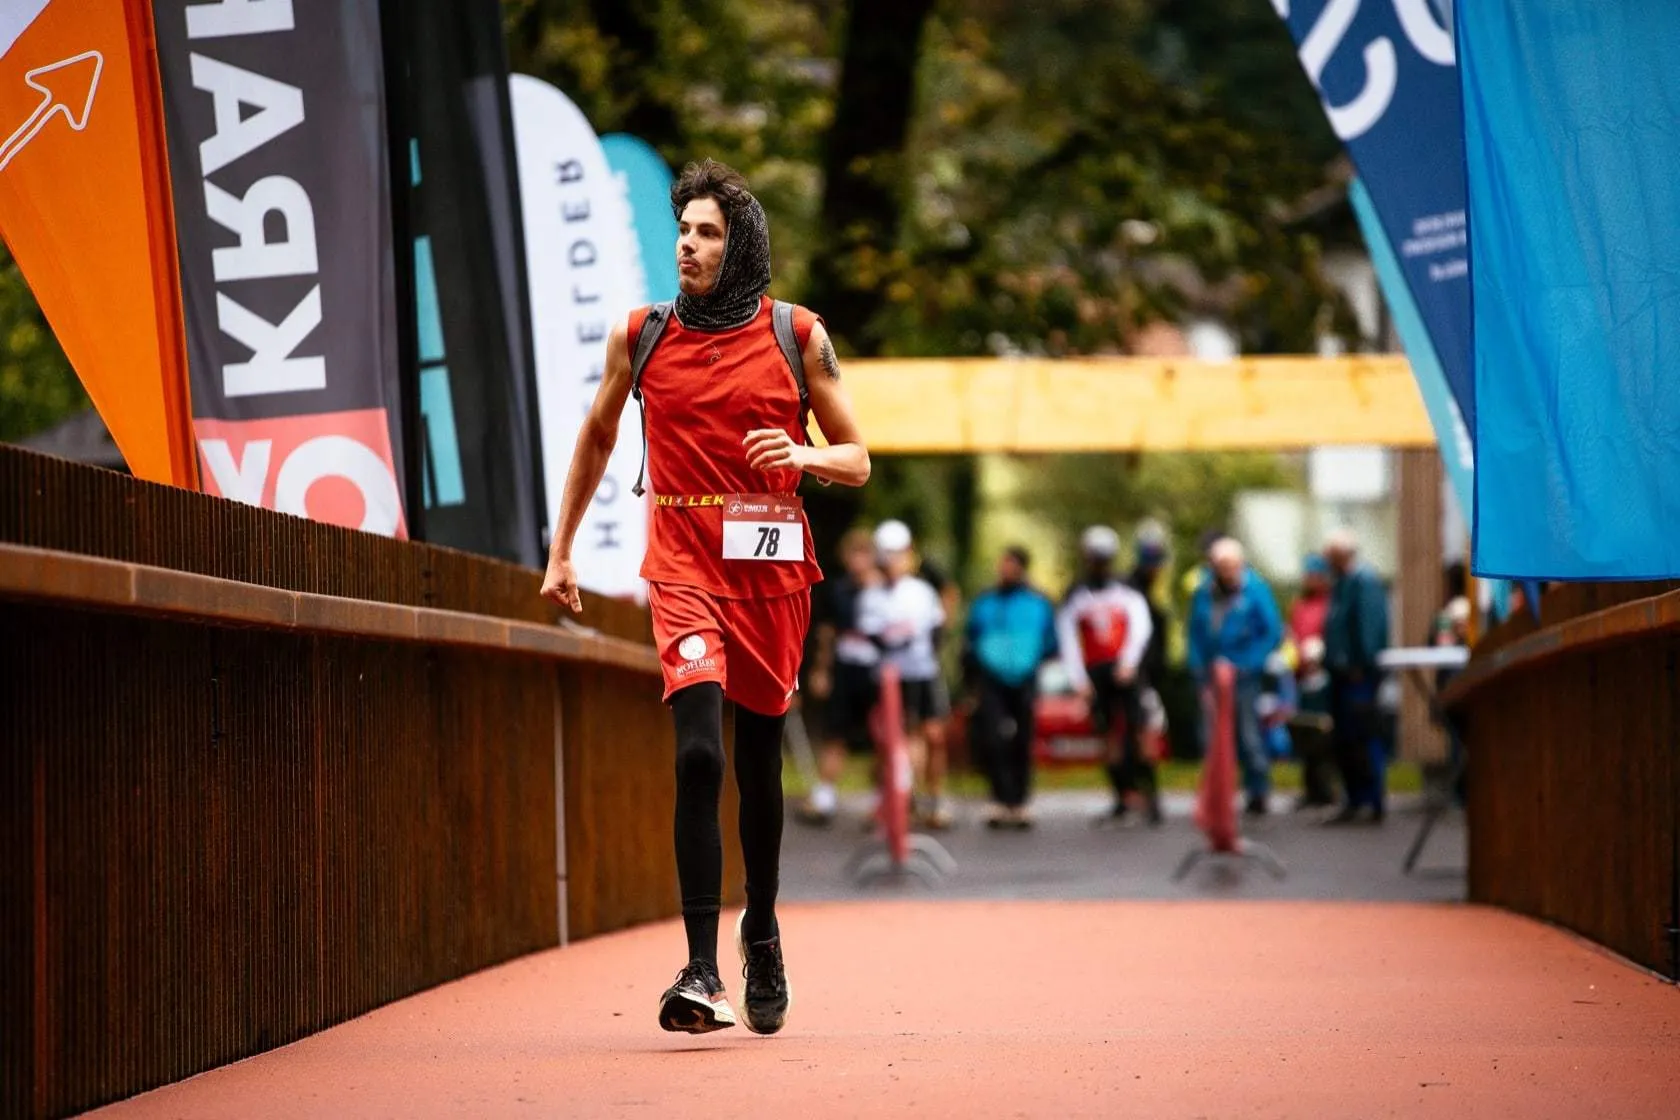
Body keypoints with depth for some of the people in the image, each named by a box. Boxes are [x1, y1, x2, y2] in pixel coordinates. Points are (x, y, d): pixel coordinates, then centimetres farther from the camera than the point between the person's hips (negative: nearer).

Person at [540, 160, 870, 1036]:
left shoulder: (798, 337, 3)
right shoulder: (642, 336, 5)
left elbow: (856, 461, 7)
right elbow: (596, 439, 19)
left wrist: (802, 454, -15)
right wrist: (561, 552, 18)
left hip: (773, 565, 1)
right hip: (684, 564, -1)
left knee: (759, 762, 12)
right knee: (699, 755, -18)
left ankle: (761, 931, 36)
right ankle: (702, 972, -21)